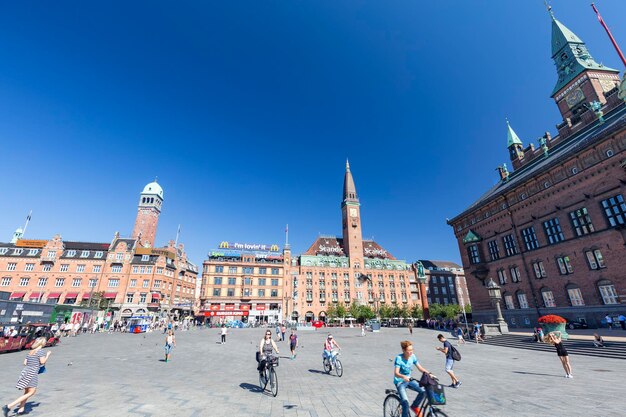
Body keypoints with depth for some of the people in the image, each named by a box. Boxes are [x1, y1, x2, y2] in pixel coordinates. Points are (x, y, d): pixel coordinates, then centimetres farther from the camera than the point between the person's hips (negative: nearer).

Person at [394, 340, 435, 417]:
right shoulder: (399, 358, -24)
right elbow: (396, 373, -31)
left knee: (423, 391, -14)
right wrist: (404, 377, -50)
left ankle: (415, 406, 11)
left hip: (409, 380, 6)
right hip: (400, 382, -5)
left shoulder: (412, 356, -8)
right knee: (405, 402, -22)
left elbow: (420, 368, -1)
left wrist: (429, 374, -17)